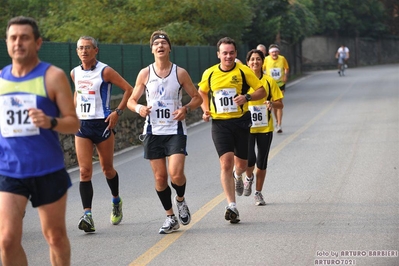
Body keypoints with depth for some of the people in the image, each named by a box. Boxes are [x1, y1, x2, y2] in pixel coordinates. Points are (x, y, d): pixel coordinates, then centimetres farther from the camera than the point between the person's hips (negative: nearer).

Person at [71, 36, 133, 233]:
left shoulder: (105, 71, -8)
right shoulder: (75, 73, 8)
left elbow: (129, 89, -6)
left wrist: (118, 112, -12)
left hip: (103, 124, -3)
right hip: (81, 125, 4)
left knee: (107, 169, 11)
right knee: (85, 171, -8)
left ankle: (116, 201, 38)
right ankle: (87, 215, -14)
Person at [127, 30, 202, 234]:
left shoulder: (180, 73, 0)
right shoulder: (145, 74, 3)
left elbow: (197, 98, 7)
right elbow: (131, 100, 8)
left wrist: (186, 109, -13)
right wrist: (139, 108, -15)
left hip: (175, 131, -2)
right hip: (153, 131, 2)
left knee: (176, 173, -16)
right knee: (159, 176, 4)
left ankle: (180, 199, 18)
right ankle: (170, 217, 19)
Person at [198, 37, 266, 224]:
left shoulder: (244, 71, -3)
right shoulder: (209, 74, 3)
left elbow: (262, 91, 0)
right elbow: (202, 93, 21)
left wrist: (247, 97, -19)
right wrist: (206, 110, 5)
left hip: (241, 121, 0)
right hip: (219, 123, 0)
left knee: (242, 163, 9)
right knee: (226, 162, -13)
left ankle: (237, 176, 49)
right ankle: (232, 206, -12)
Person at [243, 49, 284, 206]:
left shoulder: (269, 81, 1)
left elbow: (280, 105, 3)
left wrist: (272, 104, -18)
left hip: (265, 128, 1)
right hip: (247, 127, -1)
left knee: (262, 163, 7)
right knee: (249, 159, -16)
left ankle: (258, 193, 24)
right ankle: (249, 177, 18)